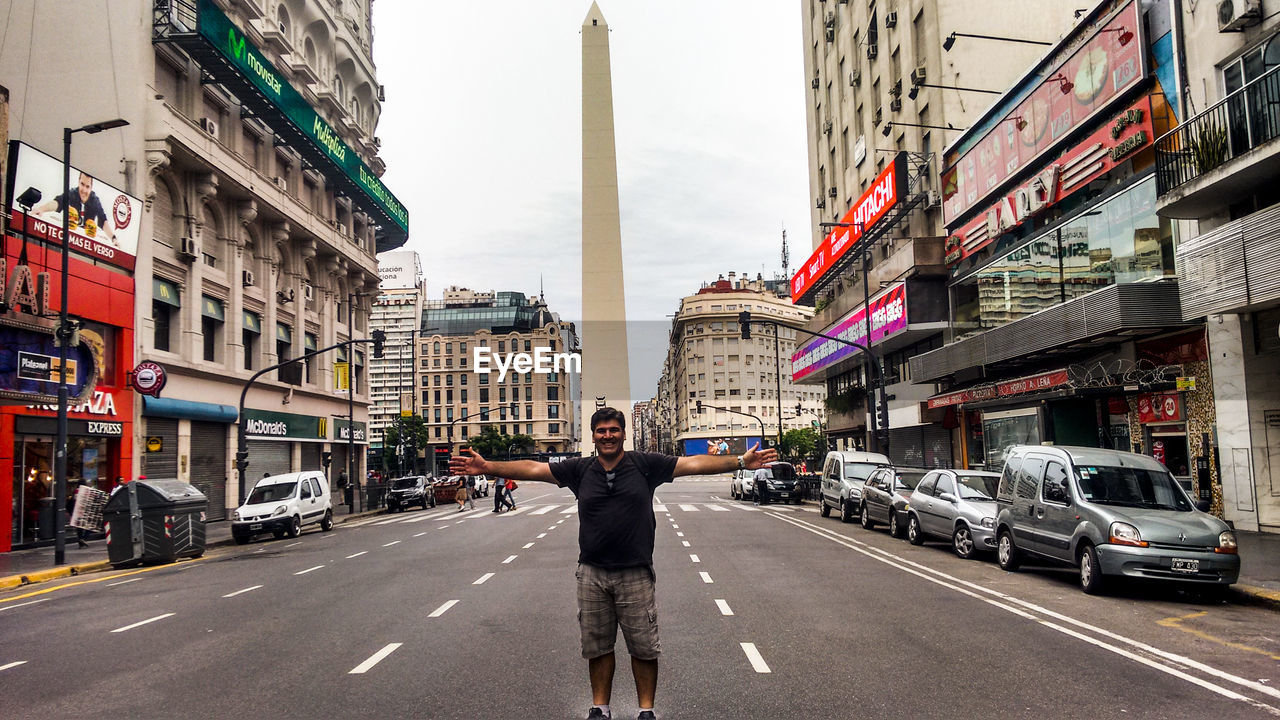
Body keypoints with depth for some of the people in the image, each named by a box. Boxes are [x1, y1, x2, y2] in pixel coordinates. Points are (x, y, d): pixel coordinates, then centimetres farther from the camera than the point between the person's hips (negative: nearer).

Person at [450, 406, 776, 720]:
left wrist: (741, 461, -10)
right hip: (592, 574, 2)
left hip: (635, 574, -2)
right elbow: (532, 468, 2)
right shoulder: (580, 469, 3)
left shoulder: (645, 464, -3)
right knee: (597, 646, 14)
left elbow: (695, 463, -4)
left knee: (643, 647, 7)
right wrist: (486, 466, -4)